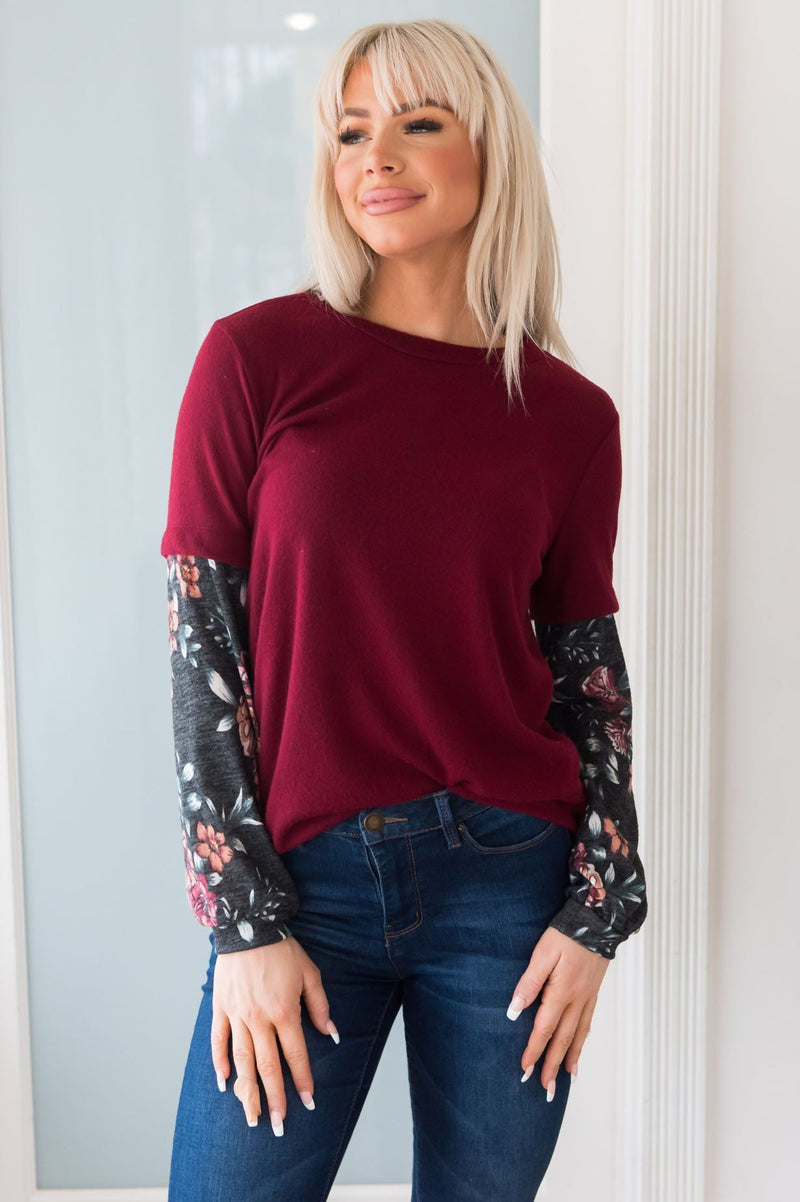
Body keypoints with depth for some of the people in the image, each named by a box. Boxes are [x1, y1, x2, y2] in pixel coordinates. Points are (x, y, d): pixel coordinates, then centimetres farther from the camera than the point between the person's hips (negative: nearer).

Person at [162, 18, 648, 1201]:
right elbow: (199, 639, -5)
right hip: (306, 880, -1)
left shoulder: (570, 414, 1)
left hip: (512, 879, 2)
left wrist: (600, 910, 1)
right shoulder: (255, 358, -5)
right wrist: (244, 923, -7)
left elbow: (590, 669, 7)